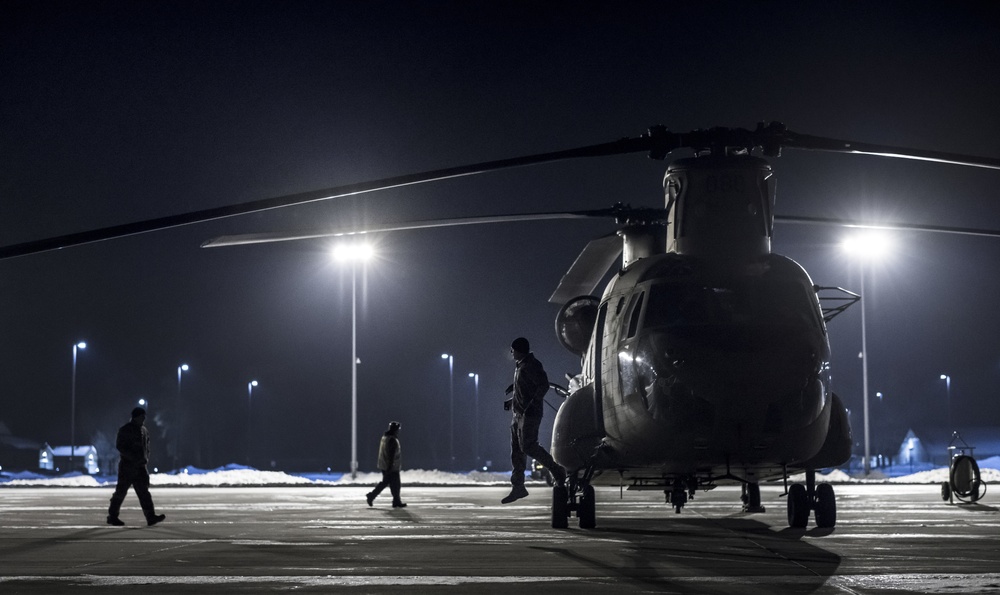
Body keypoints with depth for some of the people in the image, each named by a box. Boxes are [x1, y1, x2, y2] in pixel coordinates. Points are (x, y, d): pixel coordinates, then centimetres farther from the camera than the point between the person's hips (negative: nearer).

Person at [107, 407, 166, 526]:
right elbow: (119, 446, -13)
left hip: (140, 466, 6)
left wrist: (146, 458, 6)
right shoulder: (125, 430, -7)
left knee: (144, 492, -3)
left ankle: (151, 517, -11)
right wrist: (133, 457, -20)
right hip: (127, 466, -6)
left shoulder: (144, 431, 15)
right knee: (121, 491, 1)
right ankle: (112, 516, 12)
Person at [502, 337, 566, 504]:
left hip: (530, 414, -10)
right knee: (516, 450, 6)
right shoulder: (520, 366, 17)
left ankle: (556, 470, 3)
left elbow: (543, 385, -23)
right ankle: (517, 487, 7)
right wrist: (512, 401, 22)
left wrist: (532, 404, -29)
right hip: (519, 413, 10)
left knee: (527, 446, -12)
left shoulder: (531, 366, -13)